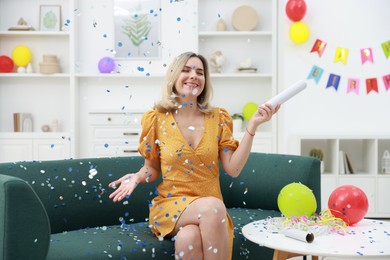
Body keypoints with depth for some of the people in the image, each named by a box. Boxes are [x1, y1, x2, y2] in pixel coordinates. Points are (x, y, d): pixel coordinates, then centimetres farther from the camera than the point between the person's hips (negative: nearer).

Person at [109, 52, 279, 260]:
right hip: (170, 204, -1)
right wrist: (136, 177, -12)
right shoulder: (156, 119, 0)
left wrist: (252, 125, -10)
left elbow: (233, 169, -5)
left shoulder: (219, 118, 3)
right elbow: (153, 168, 10)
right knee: (212, 207, -34)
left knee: (189, 239, -35)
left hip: (210, 209, 1)